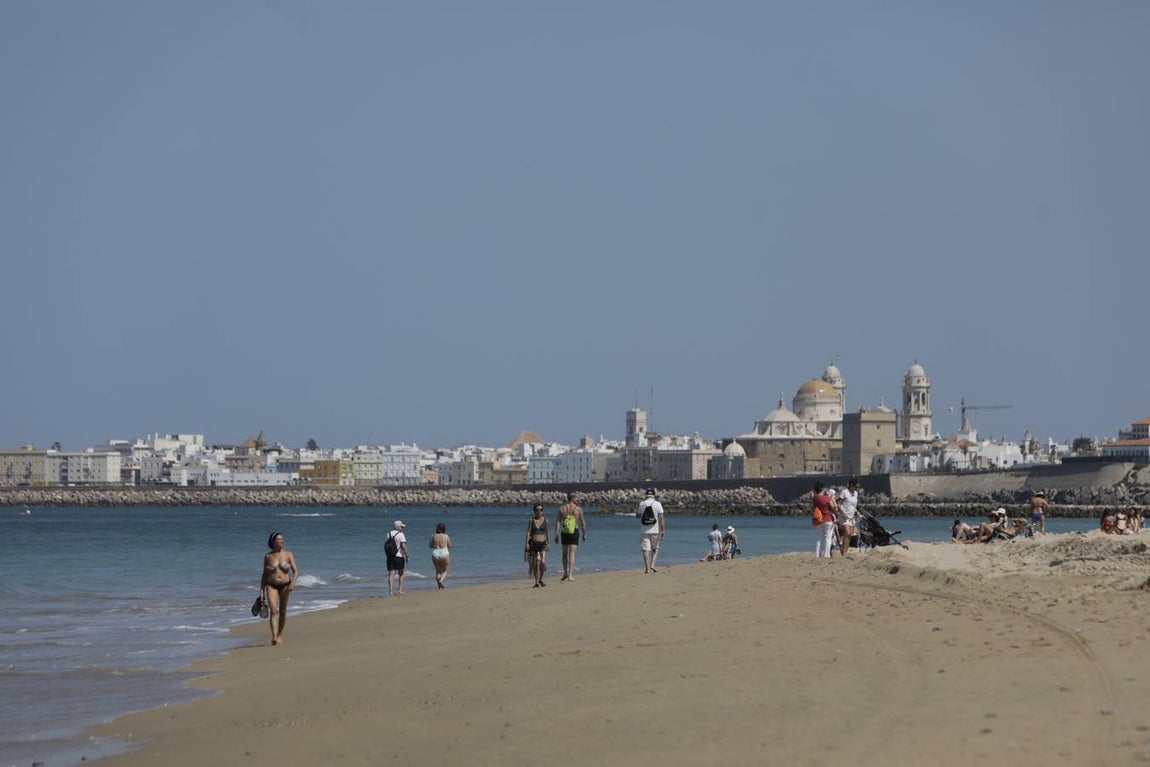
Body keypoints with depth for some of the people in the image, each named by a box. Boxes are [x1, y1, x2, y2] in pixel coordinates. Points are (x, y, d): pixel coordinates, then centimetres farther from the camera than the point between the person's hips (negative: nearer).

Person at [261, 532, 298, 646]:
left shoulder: (288, 554, -1)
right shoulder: (268, 556, 0)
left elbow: (296, 571, -4)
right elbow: (264, 575, 5)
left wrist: (293, 583, -23)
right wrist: (262, 591, 2)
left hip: (285, 585, 1)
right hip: (272, 586, -1)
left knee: (283, 611, 11)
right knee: (273, 611, -17)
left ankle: (280, 635, 31)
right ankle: (274, 637, -27)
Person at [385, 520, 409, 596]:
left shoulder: (389, 534, 9)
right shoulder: (400, 534, -9)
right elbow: (403, 546, -17)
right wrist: (406, 556, -11)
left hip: (390, 556, 4)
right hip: (399, 556, -4)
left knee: (390, 573, 0)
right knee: (401, 573, 12)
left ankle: (390, 591, -7)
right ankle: (400, 590, 11)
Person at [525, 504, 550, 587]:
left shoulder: (545, 520, 4)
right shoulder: (531, 520, 0)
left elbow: (547, 532, 12)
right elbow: (528, 532, -3)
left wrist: (549, 543, 13)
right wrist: (527, 543, -12)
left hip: (542, 544, 0)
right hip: (533, 543, 0)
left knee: (543, 562, -15)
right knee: (534, 564, 5)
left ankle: (540, 579, 5)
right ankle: (536, 583, 13)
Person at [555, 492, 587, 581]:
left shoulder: (562, 508, 2)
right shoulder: (578, 509, -4)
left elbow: (557, 522, -2)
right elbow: (583, 523, 0)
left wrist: (556, 534, 0)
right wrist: (584, 534, 11)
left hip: (564, 533, 2)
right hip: (574, 533, -2)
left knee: (565, 554, 17)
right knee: (572, 554, -1)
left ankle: (565, 574, 18)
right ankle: (570, 575, -8)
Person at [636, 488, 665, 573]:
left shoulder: (642, 504, 0)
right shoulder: (657, 504, -4)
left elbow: (638, 515, 14)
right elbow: (661, 517, -8)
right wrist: (663, 530, -5)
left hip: (644, 531, 1)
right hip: (655, 531, -1)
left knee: (645, 549, 1)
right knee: (655, 549, 13)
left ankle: (647, 568, -7)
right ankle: (652, 565, -3)